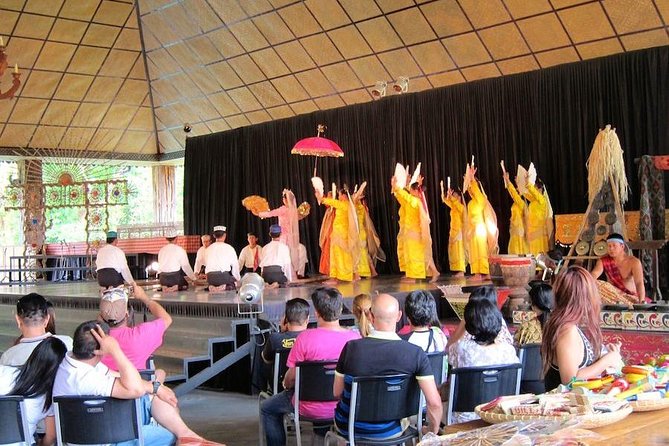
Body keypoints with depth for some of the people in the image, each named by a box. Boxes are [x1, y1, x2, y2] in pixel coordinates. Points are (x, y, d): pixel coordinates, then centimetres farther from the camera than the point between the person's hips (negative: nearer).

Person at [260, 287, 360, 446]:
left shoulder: (306, 338, -23)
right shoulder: (355, 337, -12)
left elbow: (291, 377, -14)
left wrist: (286, 385, 10)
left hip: (313, 409, -4)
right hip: (344, 406, 4)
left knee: (267, 409, 19)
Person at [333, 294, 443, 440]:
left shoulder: (351, 347, -14)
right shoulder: (416, 353, -16)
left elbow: (337, 393, -3)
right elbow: (434, 403, -17)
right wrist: (433, 433, 2)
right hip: (388, 432, 0)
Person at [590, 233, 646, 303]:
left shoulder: (634, 262, -13)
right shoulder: (603, 261, -3)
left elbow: (639, 283, -24)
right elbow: (594, 274, -19)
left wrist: (641, 301, -40)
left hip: (632, 297, -3)